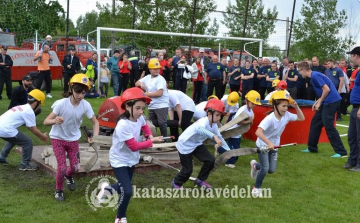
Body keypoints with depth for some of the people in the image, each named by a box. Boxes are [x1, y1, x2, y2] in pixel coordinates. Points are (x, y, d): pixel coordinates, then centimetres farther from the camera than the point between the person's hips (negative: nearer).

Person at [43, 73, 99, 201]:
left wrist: (95, 136, -26)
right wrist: (55, 121, -48)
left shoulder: (86, 105, -19)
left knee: (75, 167, 4)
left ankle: (68, 176, 42)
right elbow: (46, 122, -25)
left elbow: (95, 122, -7)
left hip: (73, 139, 3)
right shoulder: (62, 104, -27)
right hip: (58, 138, -3)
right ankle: (58, 190, 21)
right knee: (62, 167, -9)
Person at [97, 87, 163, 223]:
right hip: (120, 160, -7)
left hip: (131, 159, 8)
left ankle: (107, 189, 51)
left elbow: (144, 126, 14)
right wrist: (151, 142, -24)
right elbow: (134, 146, -29)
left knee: (124, 187, 18)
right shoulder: (123, 125, -33)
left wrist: (149, 135, -5)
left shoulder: (140, 118, -11)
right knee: (127, 191, -12)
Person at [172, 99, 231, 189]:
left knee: (210, 160, -1)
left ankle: (200, 180, 21)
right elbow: (199, 129, -58)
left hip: (196, 144, 8)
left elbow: (219, 137, 8)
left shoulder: (214, 125, -5)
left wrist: (228, 150, 2)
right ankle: (176, 183, 28)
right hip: (185, 145, -8)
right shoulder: (204, 121, -33)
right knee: (188, 170, -2)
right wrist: (214, 136, -68)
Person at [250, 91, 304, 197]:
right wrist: (269, 143, -53)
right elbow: (258, 132, -44)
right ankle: (256, 188, 11)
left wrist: (296, 107, -13)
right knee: (265, 168, -14)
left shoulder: (287, 115, -12)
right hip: (263, 145, -6)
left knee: (271, 170, 7)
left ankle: (255, 165, 38)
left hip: (274, 146, 6)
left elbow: (302, 118, 1)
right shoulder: (270, 118, -32)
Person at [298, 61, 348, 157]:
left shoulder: (315, 76, -15)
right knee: (315, 123, 14)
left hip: (331, 102, -10)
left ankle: (341, 152, -3)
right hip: (326, 102, 10)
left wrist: (319, 103, -11)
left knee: (328, 126, -8)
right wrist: (317, 102, 11)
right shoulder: (314, 76, 15)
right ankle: (312, 148, 23)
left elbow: (327, 89, -20)